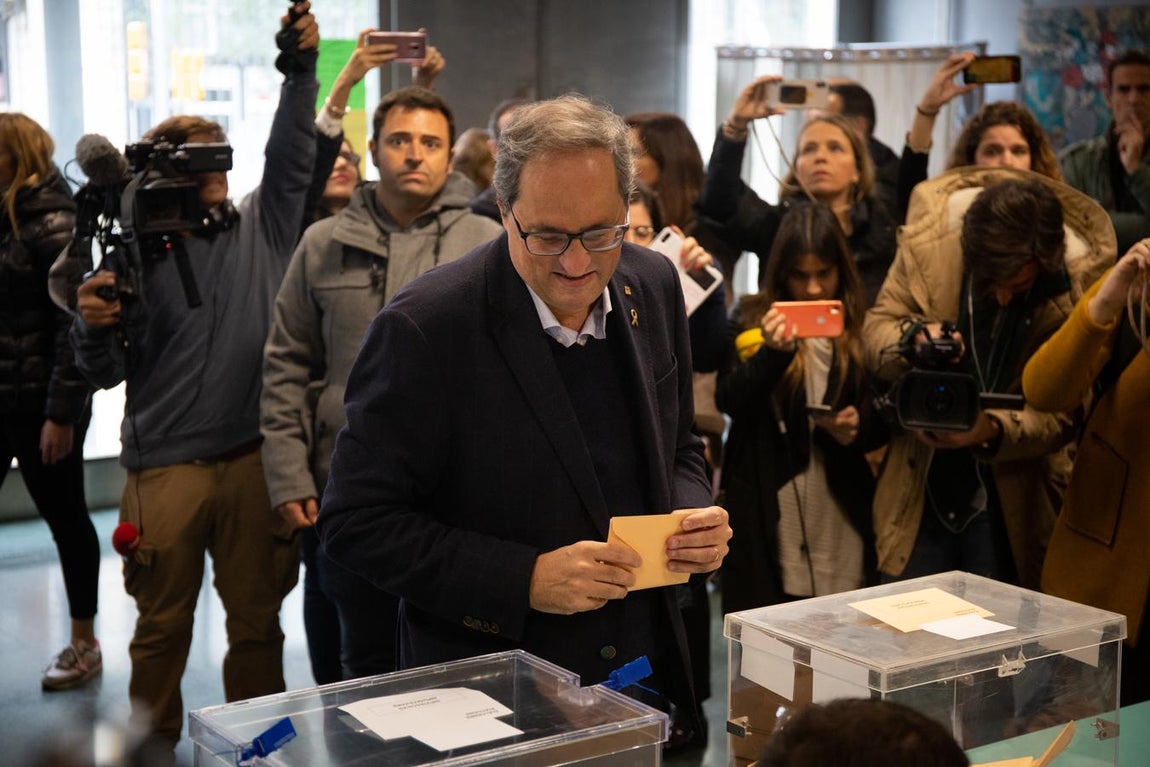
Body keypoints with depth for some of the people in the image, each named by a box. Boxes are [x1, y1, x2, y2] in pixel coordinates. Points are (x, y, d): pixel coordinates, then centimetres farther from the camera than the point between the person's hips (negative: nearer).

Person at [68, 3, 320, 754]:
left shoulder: (261, 227, 8)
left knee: (258, 620, 10)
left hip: (256, 459, 1)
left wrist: (302, 68, -16)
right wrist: (94, 326, -19)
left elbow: (291, 155, -5)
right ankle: (153, 748, 26)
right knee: (162, 626, 10)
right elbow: (106, 373, 2)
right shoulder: (136, 253, 2)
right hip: (165, 465, -1)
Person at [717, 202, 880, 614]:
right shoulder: (753, 318, 4)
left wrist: (858, 428, -9)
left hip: (840, 514, 2)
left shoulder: (862, 328, 7)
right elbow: (729, 402, -8)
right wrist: (771, 351, -23)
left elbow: (883, 421, 13)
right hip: (767, 513, -1)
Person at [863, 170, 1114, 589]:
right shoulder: (928, 238, -14)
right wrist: (911, 339, -25)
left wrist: (994, 430, -30)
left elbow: (1064, 412, -11)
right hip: (922, 481, 2)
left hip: (1013, 497, -1)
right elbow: (876, 328, -2)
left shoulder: (1080, 279, -17)